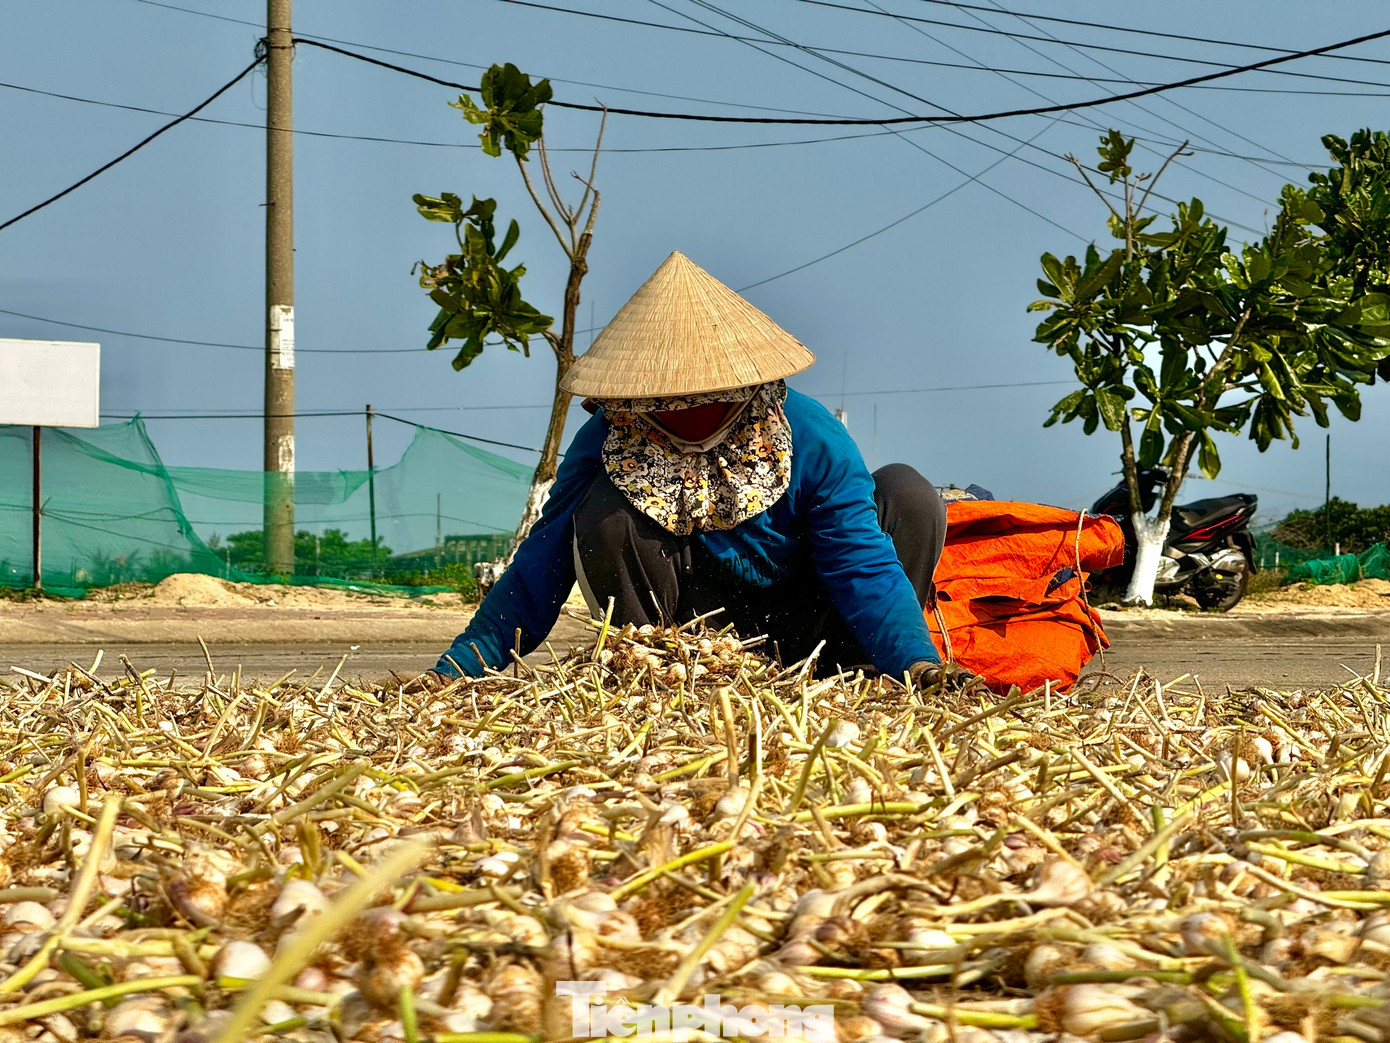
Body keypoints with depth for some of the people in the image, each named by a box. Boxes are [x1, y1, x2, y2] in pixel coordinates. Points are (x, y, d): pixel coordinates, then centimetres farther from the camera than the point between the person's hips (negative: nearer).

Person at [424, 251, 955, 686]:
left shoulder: (812, 438, -19)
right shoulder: (607, 441, -16)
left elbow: (862, 563, -23)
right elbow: (542, 565, -17)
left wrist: (918, 662, -40)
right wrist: (460, 665, -27)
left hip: (802, 629, 0)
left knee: (906, 492, -19)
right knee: (604, 514, -26)